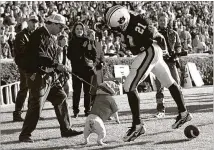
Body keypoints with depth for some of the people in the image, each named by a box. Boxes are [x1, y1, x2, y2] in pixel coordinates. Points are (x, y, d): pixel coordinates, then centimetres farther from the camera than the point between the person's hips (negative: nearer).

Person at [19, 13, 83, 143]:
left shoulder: (51, 38, 16)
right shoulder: (39, 35, -15)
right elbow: (39, 56, -25)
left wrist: (60, 69, 8)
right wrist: (56, 65, -26)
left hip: (51, 76, 10)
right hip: (39, 76, -10)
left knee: (61, 99, 10)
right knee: (36, 106, -8)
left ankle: (66, 129, 19)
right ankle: (25, 135, 1)